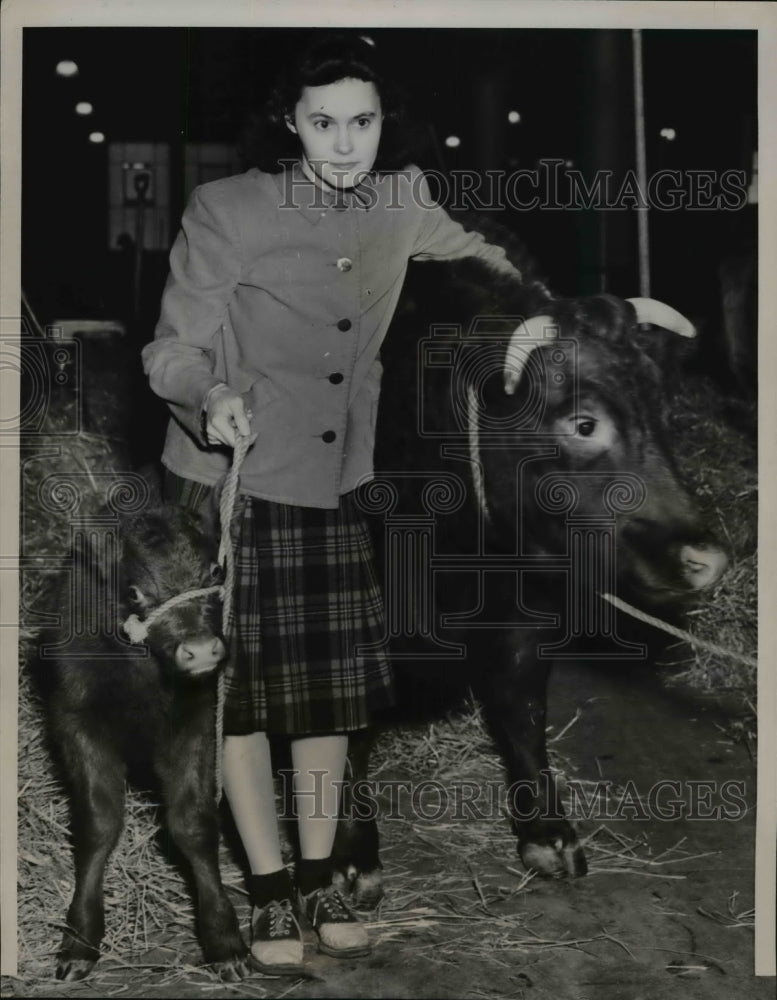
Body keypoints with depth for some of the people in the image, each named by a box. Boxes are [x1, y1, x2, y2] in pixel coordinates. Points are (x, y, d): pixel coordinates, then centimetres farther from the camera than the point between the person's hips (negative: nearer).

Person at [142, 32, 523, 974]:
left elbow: (465, 247, 22)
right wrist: (210, 399, -35)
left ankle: (318, 878, 28)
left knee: (330, 686, 11)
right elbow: (172, 349, -15)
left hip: (335, 483, 4)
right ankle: (269, 889, 21)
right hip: (231, 483, -4)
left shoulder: (400, 201, -1)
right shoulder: (228, 209, -16)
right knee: (241, 686, 5)